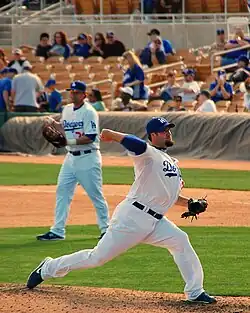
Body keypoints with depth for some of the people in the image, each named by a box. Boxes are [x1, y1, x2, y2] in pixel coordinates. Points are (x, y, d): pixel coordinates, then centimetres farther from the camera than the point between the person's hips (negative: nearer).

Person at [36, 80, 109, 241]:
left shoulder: (89, 112, -12)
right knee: (62, 192, 2)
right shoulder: (67, 110, 11)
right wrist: (54, 124, 4)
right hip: (71, 157, 8)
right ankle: (58, 231, 4)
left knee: (96, 195, -2)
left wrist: (71, 141, -26)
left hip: (88, 157, -8)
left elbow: (90, 137, -18)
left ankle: (106, 229, 10)